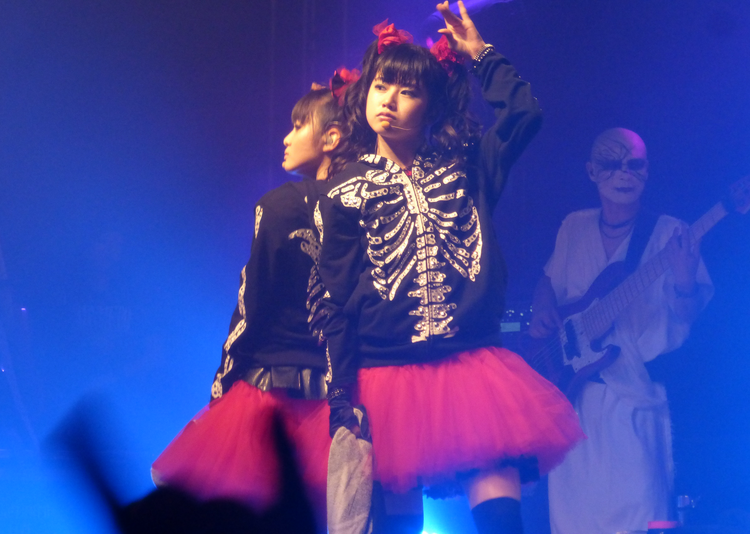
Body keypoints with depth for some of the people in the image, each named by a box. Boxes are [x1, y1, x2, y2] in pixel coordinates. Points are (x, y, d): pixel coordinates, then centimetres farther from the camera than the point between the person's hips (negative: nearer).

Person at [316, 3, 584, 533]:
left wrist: (480, 53, 3)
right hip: (389, 378, -1)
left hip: (474, 365, 1)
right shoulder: (346, 190, 5)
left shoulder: (464, 165, 11)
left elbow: (524, 114, -3)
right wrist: (341, 406, -5)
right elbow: (337, 305, 1)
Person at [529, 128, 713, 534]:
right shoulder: (574, 228, 10)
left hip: (635, 397, -4)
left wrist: (684, 284, -26)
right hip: (573, 394, 4)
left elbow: (686, 316, -5)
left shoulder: (668, 234, -3)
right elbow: (549, 281, 24)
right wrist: (542, 314, 3)